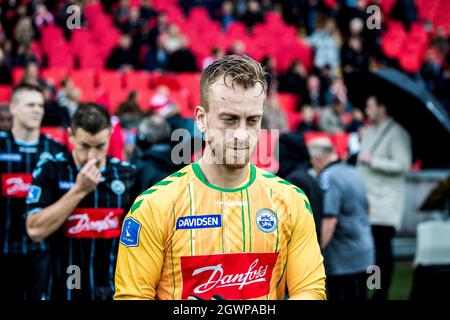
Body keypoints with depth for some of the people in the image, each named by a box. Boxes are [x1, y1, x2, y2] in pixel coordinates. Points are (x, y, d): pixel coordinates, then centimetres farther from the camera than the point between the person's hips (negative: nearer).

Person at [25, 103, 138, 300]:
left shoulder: (128, 174, 1)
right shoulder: (49, 172, -6)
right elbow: (35, 231, -16)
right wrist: (79, 190, -18)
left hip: (116, 291, 2)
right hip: (64, 292, -2)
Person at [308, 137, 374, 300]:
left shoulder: (328, 178, -16)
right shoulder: (353, 172, 12)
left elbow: (329, 220, -24)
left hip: (342, 259, -9)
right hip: (364, 255, 9)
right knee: (358, 297, 16)